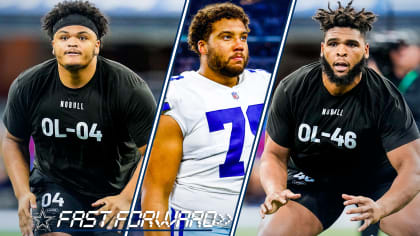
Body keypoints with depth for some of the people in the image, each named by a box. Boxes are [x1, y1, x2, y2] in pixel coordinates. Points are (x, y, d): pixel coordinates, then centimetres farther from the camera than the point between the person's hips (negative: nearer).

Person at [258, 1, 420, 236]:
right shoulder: (292, 90, -14)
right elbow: (275, 154, -6)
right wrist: (275, 191, -30)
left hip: (376, 175, -1)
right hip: (311, 178, 1)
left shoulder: (386, 99, -22)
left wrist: (380, 208, -49)